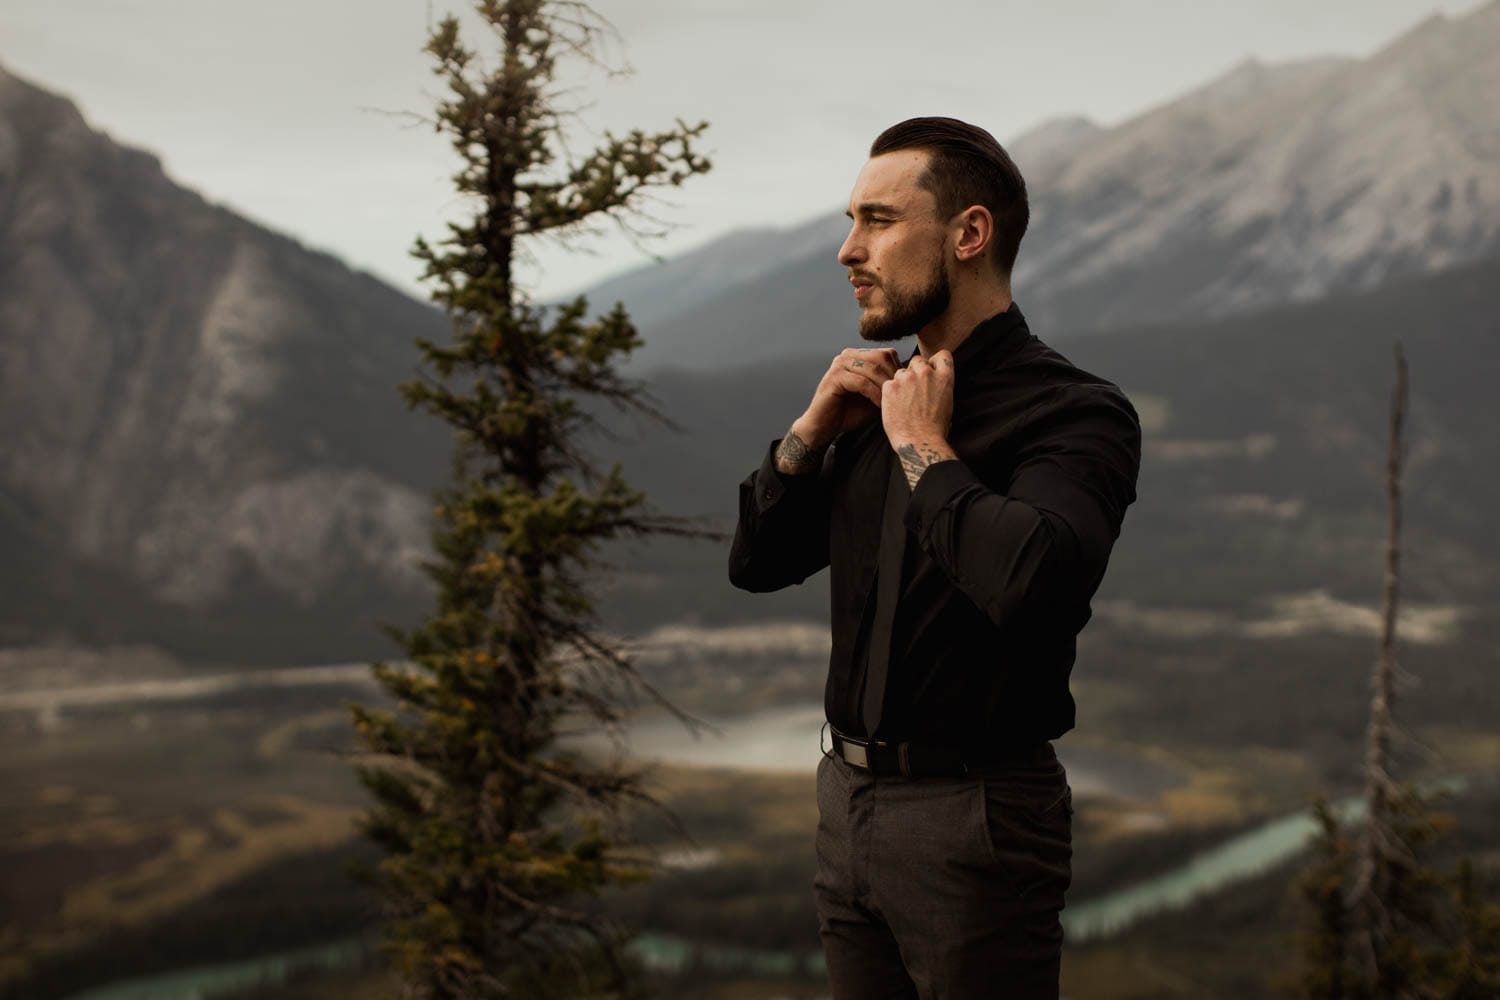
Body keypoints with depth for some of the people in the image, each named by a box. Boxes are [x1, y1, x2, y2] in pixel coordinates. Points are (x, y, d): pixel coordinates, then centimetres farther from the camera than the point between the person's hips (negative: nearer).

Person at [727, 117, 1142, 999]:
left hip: (975, 822, -7)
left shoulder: (1076, 413, -13)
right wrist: (811, 431, 0)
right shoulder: (887, 396, 10)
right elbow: (757, 562, 16)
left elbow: (1027, 577, -33)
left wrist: (924, 448, -18)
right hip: (851, 799, 7)